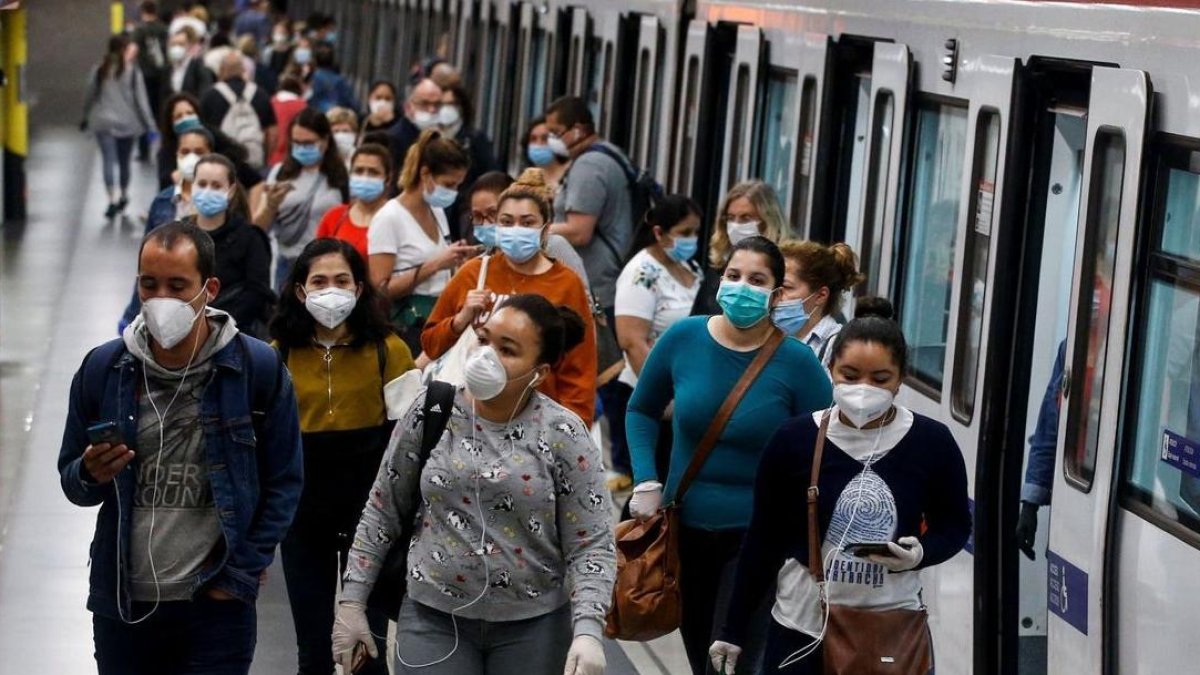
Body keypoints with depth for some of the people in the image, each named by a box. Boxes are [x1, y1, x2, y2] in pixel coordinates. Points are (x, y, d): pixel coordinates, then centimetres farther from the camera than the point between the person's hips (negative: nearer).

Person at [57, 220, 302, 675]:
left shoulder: (258, 368, -5)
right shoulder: (102, 368, 2)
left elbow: (283, 483, 0)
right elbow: (71, 480, 10)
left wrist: (243, 574, -6)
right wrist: (92, 475, -13)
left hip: (215, 605, -3)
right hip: (122, 603, 3)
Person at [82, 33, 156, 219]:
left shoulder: (99, 71, 1)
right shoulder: (133, 72, -7)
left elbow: (90, 96, 7)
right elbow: (140, 100, -6)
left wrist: (86, 118, 21)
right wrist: (149, 123, 0)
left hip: (103, 122, 1)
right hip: (127, 123, -1)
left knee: (109, 161, -4)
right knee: (124, 161, 14)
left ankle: (113, 199, -17)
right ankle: (123, 196, 27)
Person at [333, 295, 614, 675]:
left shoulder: (563, 436, -9)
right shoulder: (431, 412, -2)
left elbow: (591, 545, -9)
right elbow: (382, 514, 6)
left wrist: (588, 631, -21)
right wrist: (352, 601, 4)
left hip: (534, 626, -1)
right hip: (433, 618, 1)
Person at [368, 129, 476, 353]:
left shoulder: (438, 212, 14)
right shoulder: (389, 218, -9)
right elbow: (381, 289, -16)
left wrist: (455, 260, 4)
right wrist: (434, 265, -20)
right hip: (407, 328, -7)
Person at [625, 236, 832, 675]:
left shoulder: (797, 363, -13)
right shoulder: (683, 338, -6)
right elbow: (641, 411, 10)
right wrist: (646, 482, -2)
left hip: (757, 537, -4)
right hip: (685, 526, 4)